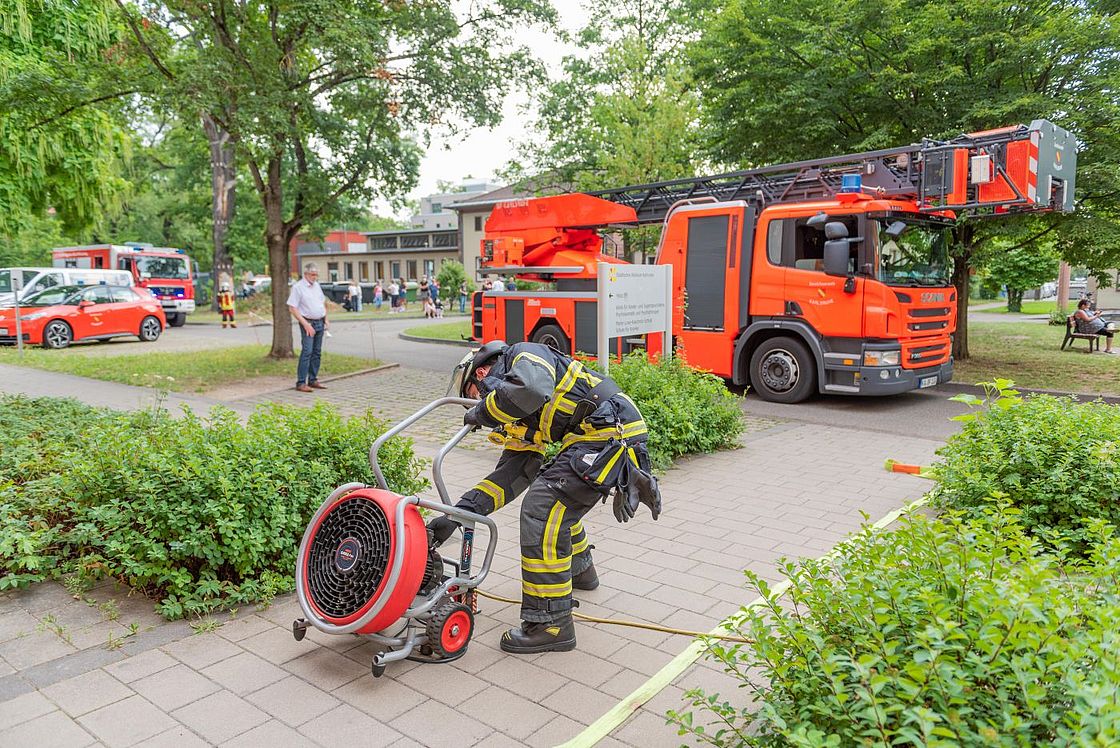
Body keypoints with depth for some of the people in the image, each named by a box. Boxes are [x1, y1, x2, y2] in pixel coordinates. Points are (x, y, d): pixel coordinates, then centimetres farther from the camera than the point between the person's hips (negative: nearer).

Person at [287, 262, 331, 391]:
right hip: (308, 323, -7)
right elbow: (292, 308, -13)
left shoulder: (317, 285, 13)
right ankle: (301, 383, -12)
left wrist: (326, 319, 12)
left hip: (320, 323, 7)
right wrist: (306, 324, -17)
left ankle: (313, 380, 14)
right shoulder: (297, 287, -9)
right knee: (306, 352, -13)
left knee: (317, 353, 8)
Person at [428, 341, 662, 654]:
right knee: (554, 495, 29)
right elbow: (510, 475, 14)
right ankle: (579, 570, 51)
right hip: (593, 441, 11)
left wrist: (482, 413, -10)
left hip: (613, 430, -11)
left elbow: (532, 390, -27)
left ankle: (551, 624, -8)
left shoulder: (524, 355, -2)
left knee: (542, 508, -15)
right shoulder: (517, 416, 23)